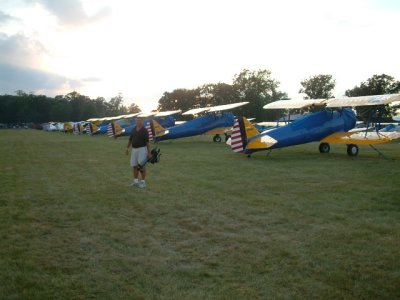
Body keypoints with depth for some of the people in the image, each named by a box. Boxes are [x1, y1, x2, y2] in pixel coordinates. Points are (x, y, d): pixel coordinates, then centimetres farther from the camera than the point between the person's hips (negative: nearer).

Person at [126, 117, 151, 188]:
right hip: (134, 149, 6)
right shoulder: (133, 130, 8)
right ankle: (135, 181, 17)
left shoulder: (144, 130, -9)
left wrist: (149, 152, -14)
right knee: (134, 166, 8)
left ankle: (143, 182, 4)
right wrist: (127, 148, 13)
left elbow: (147, 142, -12)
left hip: (142, 149, -6)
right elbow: (130, 140, 17)